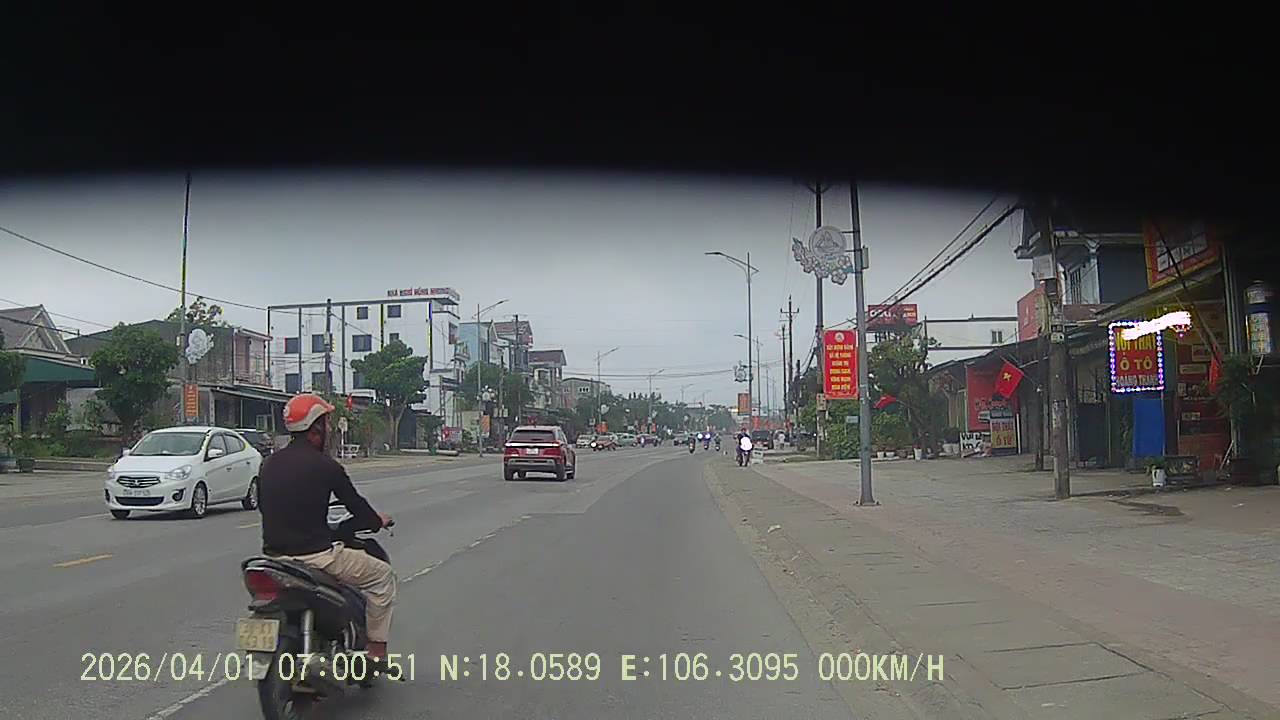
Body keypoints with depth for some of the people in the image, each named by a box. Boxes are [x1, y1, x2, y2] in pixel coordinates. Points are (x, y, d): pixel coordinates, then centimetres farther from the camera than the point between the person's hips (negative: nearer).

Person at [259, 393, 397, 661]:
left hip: (273, 555, 8)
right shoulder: (325, 466, -12)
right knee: (382, 576, 9)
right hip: (315, 556, -7)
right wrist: (378, 520, 18)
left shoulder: (269, 463, 6)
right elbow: (356, 505, -3)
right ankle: (377, 652, 10)